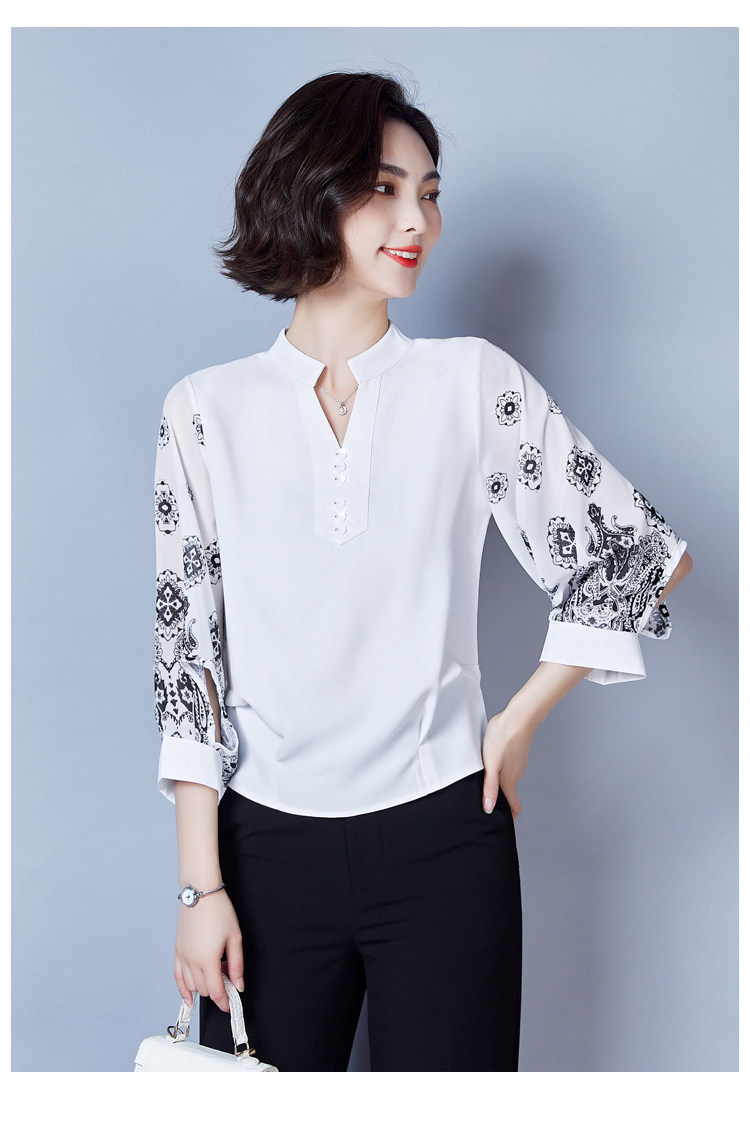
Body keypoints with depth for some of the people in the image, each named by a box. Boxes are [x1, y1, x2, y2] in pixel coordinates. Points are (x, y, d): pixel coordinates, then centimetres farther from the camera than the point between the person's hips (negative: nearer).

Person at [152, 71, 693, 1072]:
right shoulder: (209, 409, 2)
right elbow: (185, 645, 1)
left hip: (441, 839, 0)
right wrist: (201, 884, -2)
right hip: (267, 843, 1)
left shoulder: (472, 381, 0)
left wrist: (517, 726, 3)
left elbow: (643, 555, 4)